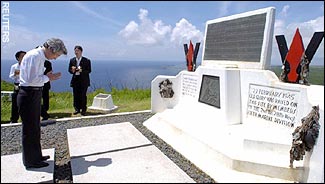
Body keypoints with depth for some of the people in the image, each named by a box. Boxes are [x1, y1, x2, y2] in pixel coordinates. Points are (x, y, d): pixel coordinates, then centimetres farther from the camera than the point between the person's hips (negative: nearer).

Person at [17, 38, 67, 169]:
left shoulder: (40, 56, 12)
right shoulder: (34, 56, -18)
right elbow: (32, 79, -24)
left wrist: (47, 77, 3)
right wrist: (48, 78, -12)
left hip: (34, 94, 10)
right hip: (28, 95, -10)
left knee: (35, 128, 18)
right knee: (30, 129, 2)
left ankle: (36, 156, 33)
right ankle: (30, 161, 17)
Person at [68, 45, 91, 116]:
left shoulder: (87, 60, -2)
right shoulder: (72, 60, 10)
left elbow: (89, 70, -5)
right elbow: (69, 70, 11)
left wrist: (81, 71, -22)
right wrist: (72, 70, -13)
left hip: (84, 81, -3)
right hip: (75, 80, 3)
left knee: (83, 95, -2)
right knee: (76, 95, 5)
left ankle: (83, 110, 9)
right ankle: (77, 109, 18)